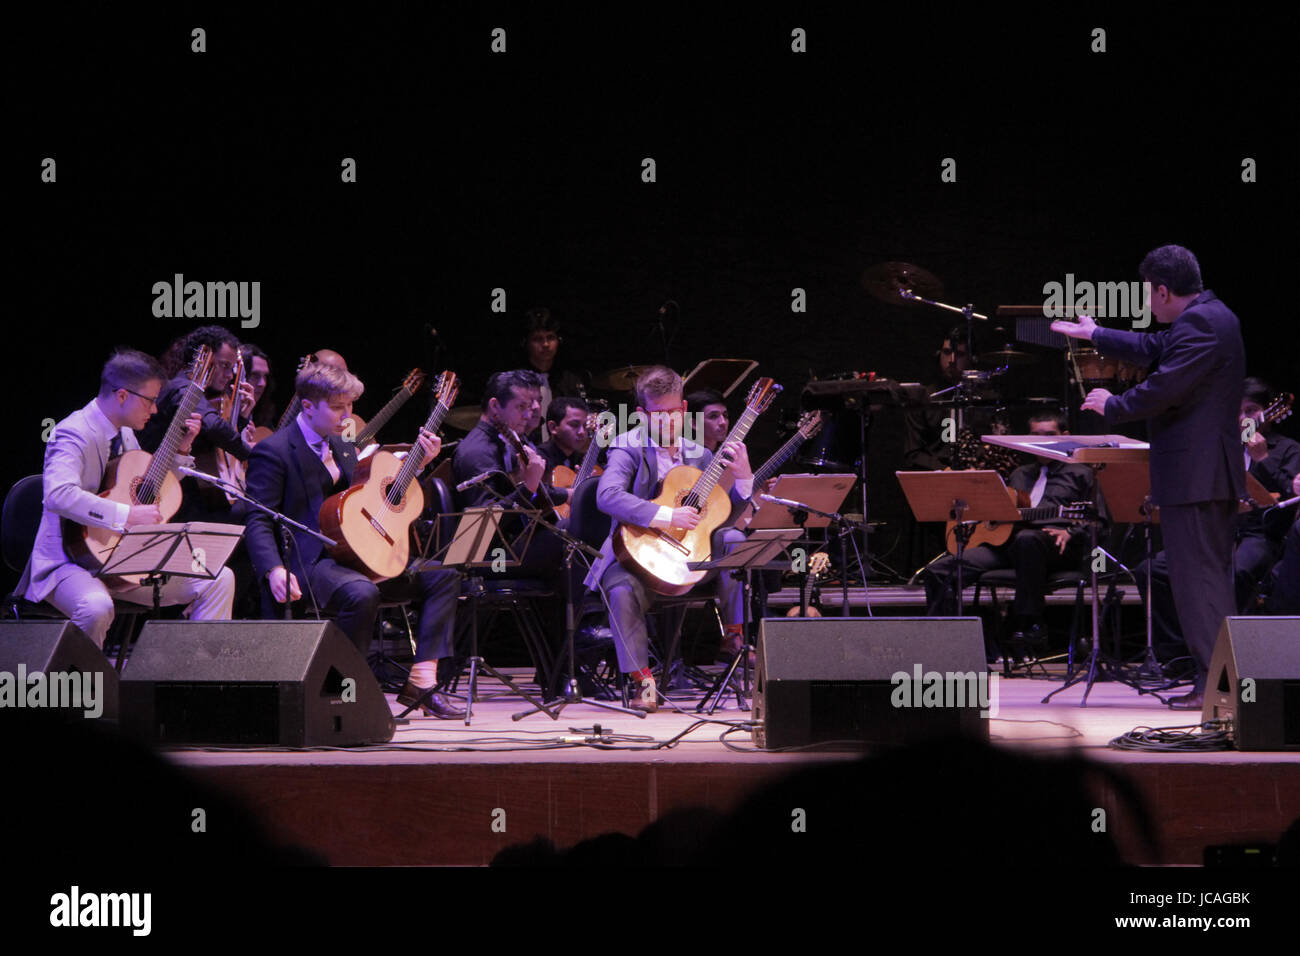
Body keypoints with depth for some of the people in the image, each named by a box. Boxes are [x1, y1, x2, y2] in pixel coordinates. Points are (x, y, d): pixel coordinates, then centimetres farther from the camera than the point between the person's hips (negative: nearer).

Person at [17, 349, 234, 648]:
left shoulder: (125, 434, 12)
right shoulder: (75, 433, -16)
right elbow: (59, 495, -35)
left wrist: (180, 451, 12)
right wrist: (128, 516, -35)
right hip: (71, 561, -8)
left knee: (219, 579, -3)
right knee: (97, 607, -41)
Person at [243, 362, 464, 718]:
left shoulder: (341, 447, 20)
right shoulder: (273, 451, -7)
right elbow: (259, 519, -14)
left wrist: (418, 461, 15)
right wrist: (275, 570, -31)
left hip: (355, 555, 9)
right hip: (309, 562, -9)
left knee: (443, 575, -2)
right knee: (361, 593, -39)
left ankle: (420, 681, -10)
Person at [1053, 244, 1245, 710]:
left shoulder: (1199, 324, -18)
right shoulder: (1210, 316, 17)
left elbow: (1165, 386, -24)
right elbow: (1155, 348, 29)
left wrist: (1113, 406, -8)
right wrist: (1095, 334, 37)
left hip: (1193, 476, -11)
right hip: (1215, 473, 11)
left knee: (1196, 578, -9)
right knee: (1212, 576, 15)